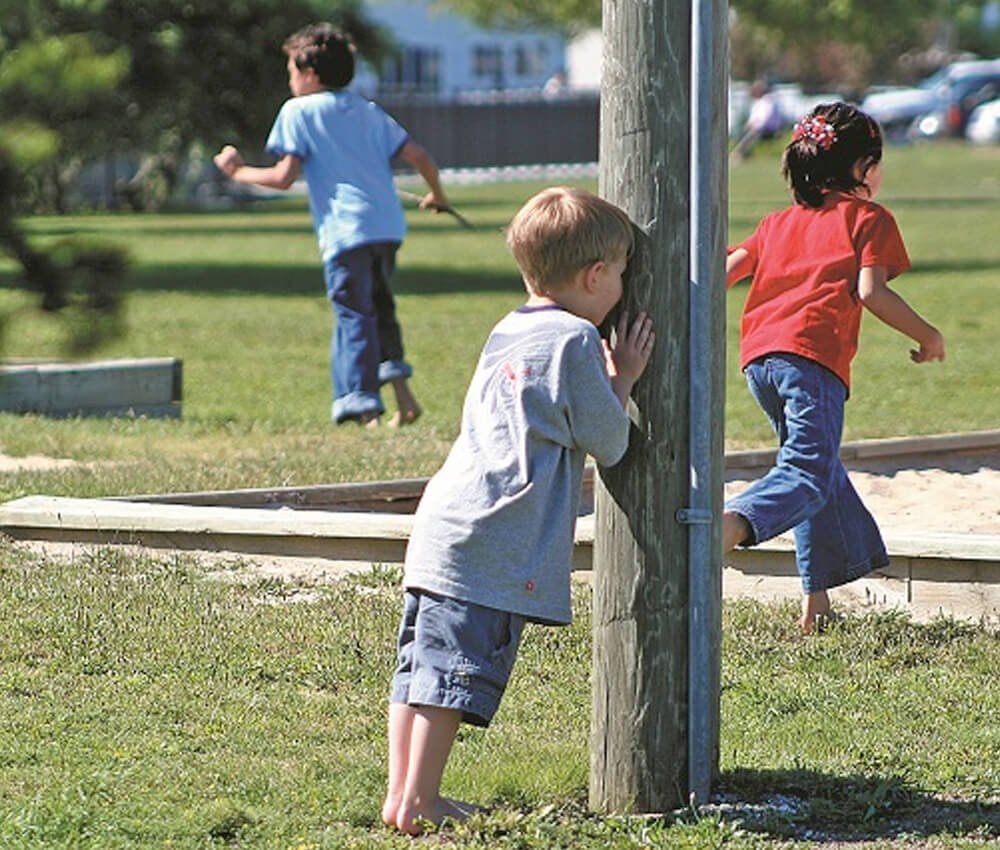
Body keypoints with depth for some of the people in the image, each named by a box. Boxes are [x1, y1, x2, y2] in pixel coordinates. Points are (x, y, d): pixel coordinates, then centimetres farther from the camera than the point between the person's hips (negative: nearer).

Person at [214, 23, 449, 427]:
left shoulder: (299, 110, 4)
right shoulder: (369, 111, 20)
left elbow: (284, 177, -5)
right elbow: (420, 157, 14)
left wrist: (239, 171, 11)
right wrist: (437, 196, 32)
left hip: (345, 230, -6)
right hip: (388, 225, 6)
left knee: (353, 317, -5)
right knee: (379, 305, 23)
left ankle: (363, 406, -12)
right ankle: (400, 389, 12)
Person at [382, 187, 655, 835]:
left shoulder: (506, 335, 19)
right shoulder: (575, 341, -6)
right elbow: (609, 443, -1)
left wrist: (606, 377, 28)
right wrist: (624, 379, 12)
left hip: (441, 527, 9)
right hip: (497, 548, -9)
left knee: (422, 664, 9)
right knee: (456, 673, -8)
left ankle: (403, 793, 13)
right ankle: (419, 804, -8)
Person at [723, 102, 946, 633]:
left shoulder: (779, 222, 28)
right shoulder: (869, 219, 10)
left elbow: (725, 270, 19)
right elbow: (870, 291, -3)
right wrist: (928, 336, 7)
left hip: (758, 354, 7)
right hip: (813, 354, -7)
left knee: (817, 465, 22)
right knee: (808, 474, -14)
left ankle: (816, 603, 21)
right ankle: (727, 529, -44)